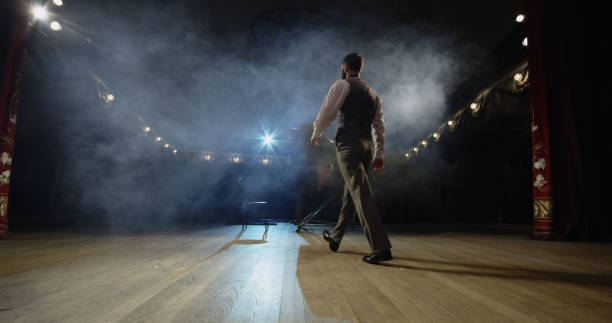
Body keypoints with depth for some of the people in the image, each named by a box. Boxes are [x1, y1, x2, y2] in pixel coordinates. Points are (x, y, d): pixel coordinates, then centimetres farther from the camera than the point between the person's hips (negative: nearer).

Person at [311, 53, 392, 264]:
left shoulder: (342, 85, 1)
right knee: (350, 193, 15)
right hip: (367, 146, 8)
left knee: (361, 194, -12)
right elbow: (379, 127, 19)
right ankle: (335, 238, 31)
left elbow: (326, 113, -7)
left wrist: (316, 135, 9)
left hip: (348, 145, -8)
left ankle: (381, 248, -16)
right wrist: (378, 155, 21)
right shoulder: (372, 93, 22)